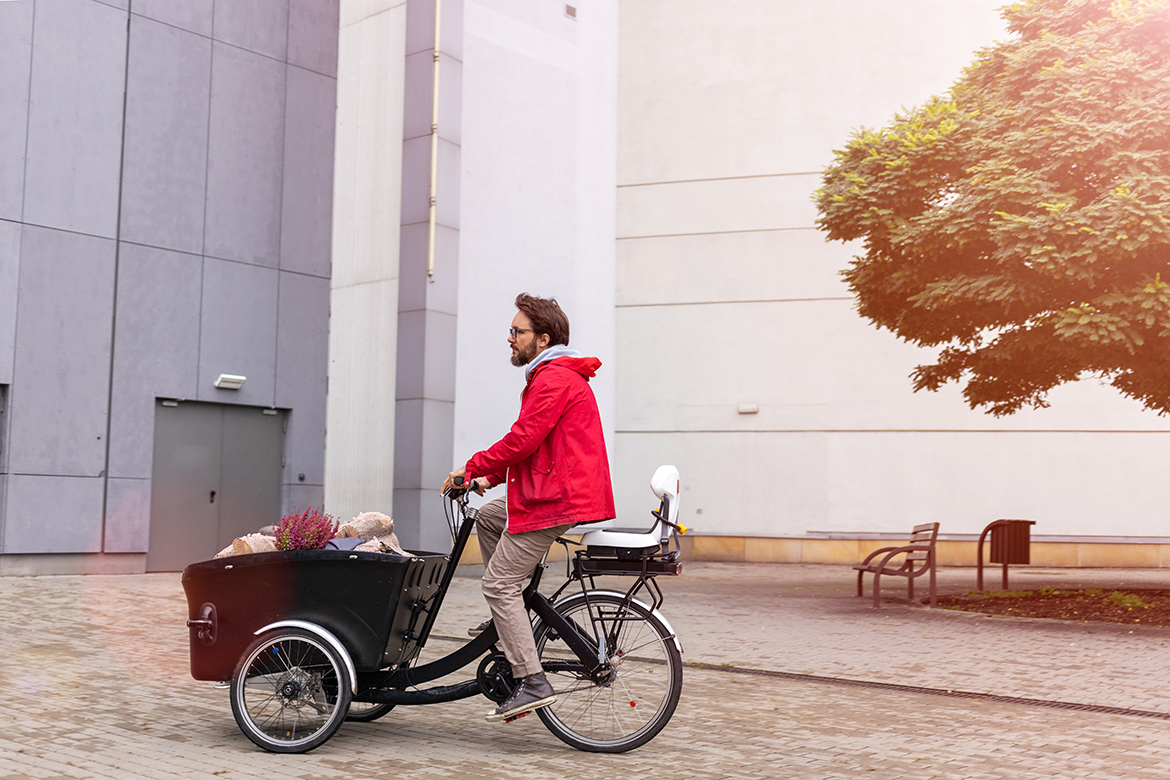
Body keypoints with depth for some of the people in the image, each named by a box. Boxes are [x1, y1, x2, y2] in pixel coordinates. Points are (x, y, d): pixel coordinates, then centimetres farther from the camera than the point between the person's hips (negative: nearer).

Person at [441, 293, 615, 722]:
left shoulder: (553, 379, -15)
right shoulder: (559, 376, 20)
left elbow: (523, 440, -21)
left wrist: (472, 468, -9)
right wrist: (494, 476, 15)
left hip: (556, 498, -11)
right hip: (555, 490, 11)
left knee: (499, 584, -8)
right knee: (488, 517, 26)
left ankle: (532, 683, -10)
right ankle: (511, 621, 25)